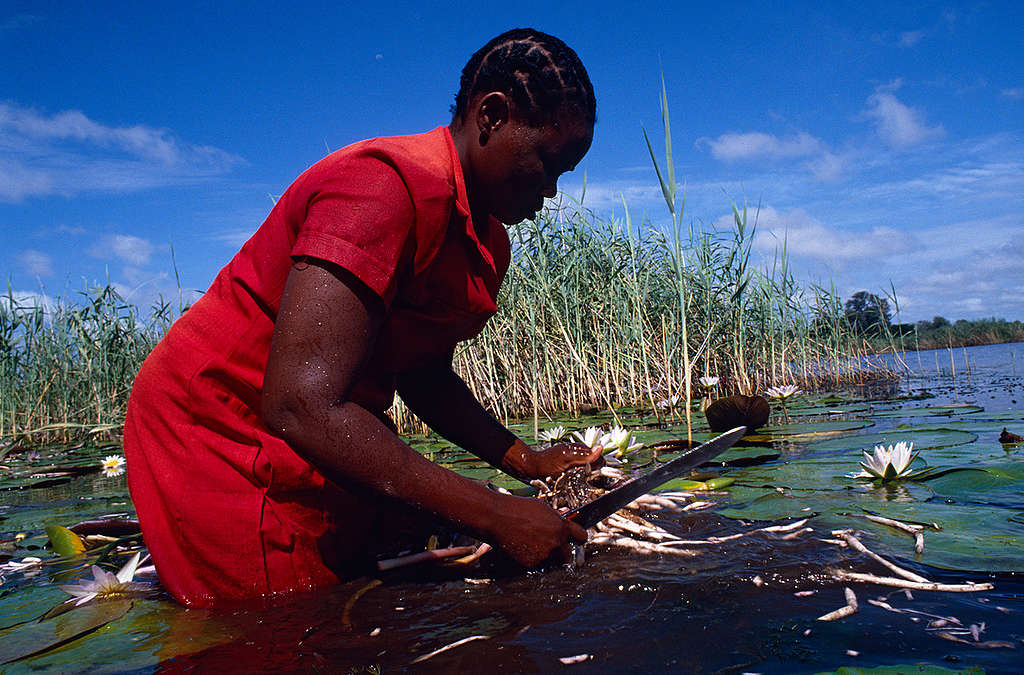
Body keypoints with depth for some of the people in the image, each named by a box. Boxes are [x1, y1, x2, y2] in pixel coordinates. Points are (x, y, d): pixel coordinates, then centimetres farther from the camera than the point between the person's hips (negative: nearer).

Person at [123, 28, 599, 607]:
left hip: (332, 445, 9)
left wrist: (529, 462, 2)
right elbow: (300, 408, -35)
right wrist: (497, 516, -31)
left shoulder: (490, 243, 5)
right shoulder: (387, 184, -27)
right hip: (222, 435, -9)